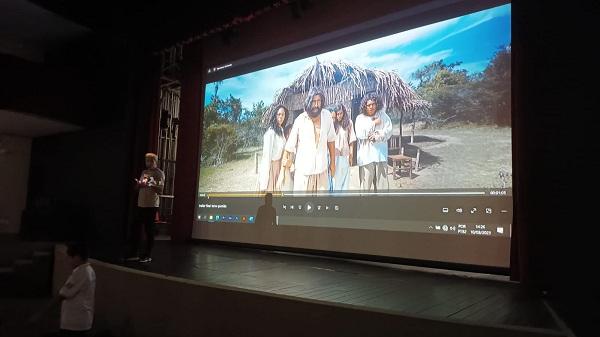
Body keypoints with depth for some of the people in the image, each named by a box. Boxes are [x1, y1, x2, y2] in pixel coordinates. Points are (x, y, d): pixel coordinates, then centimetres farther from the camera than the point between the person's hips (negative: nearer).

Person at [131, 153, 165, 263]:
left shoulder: (159, 173, -5)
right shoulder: (144, 172, 15)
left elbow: (160, 190, -11)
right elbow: (138, 187, 19)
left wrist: (149, 185, -23)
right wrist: (138, 184, -3)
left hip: (151, 205, -6)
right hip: (141, 204, 6)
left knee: (149, 230, 0)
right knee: (137, 228, 8)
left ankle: (148, 255, 8)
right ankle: (135, 254, 17)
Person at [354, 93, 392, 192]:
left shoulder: (383, 116, 5)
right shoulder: (360, 118, 2)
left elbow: (388, 132, -2)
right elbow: (360, 134, -13)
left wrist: (376, 137, -15)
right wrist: (373, 123, -9)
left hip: (381, 155, 1)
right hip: (366, 155, -1)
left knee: (382, 183, 5)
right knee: (366, 182, 2)